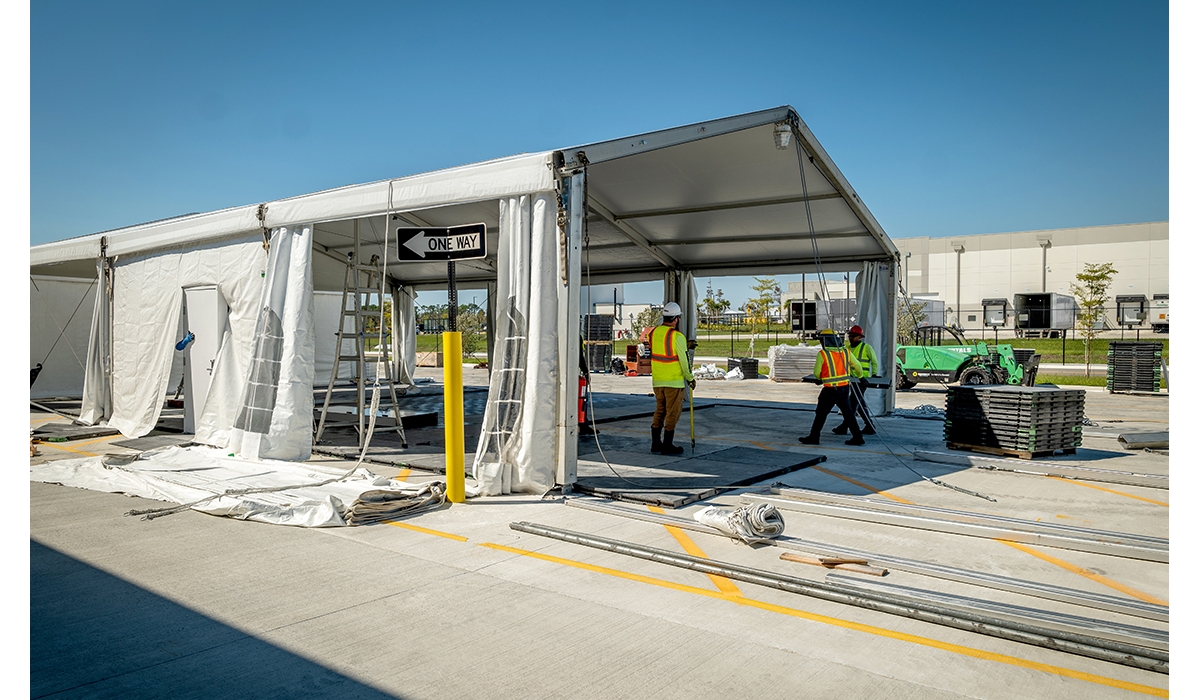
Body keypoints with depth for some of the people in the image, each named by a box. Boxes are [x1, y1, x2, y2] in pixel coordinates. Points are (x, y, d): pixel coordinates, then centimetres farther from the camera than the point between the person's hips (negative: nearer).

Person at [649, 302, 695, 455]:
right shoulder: (677, 336, -16)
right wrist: (690, 378, 1)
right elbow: (684, 360, -13)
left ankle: (655, 443, 21)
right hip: (674, 381, -6)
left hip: (657, 380, 6)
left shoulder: (653, 333, 2)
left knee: (659, 411, 17)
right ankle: (667, 445, 7)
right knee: (673, 413, 3)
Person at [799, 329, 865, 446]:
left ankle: (814, 437, 14)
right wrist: (859, 376, 36)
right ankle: (858, 438, 15)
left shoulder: (822, 354, -11)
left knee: (821, 413, 7)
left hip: (830, 390, -5)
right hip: (845, 388, 5)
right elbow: (858, 367, 15)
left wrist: (821, 379, 19)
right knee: (848, 413, 14)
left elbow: (816, 373, -4)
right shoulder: (846, 352, 4)